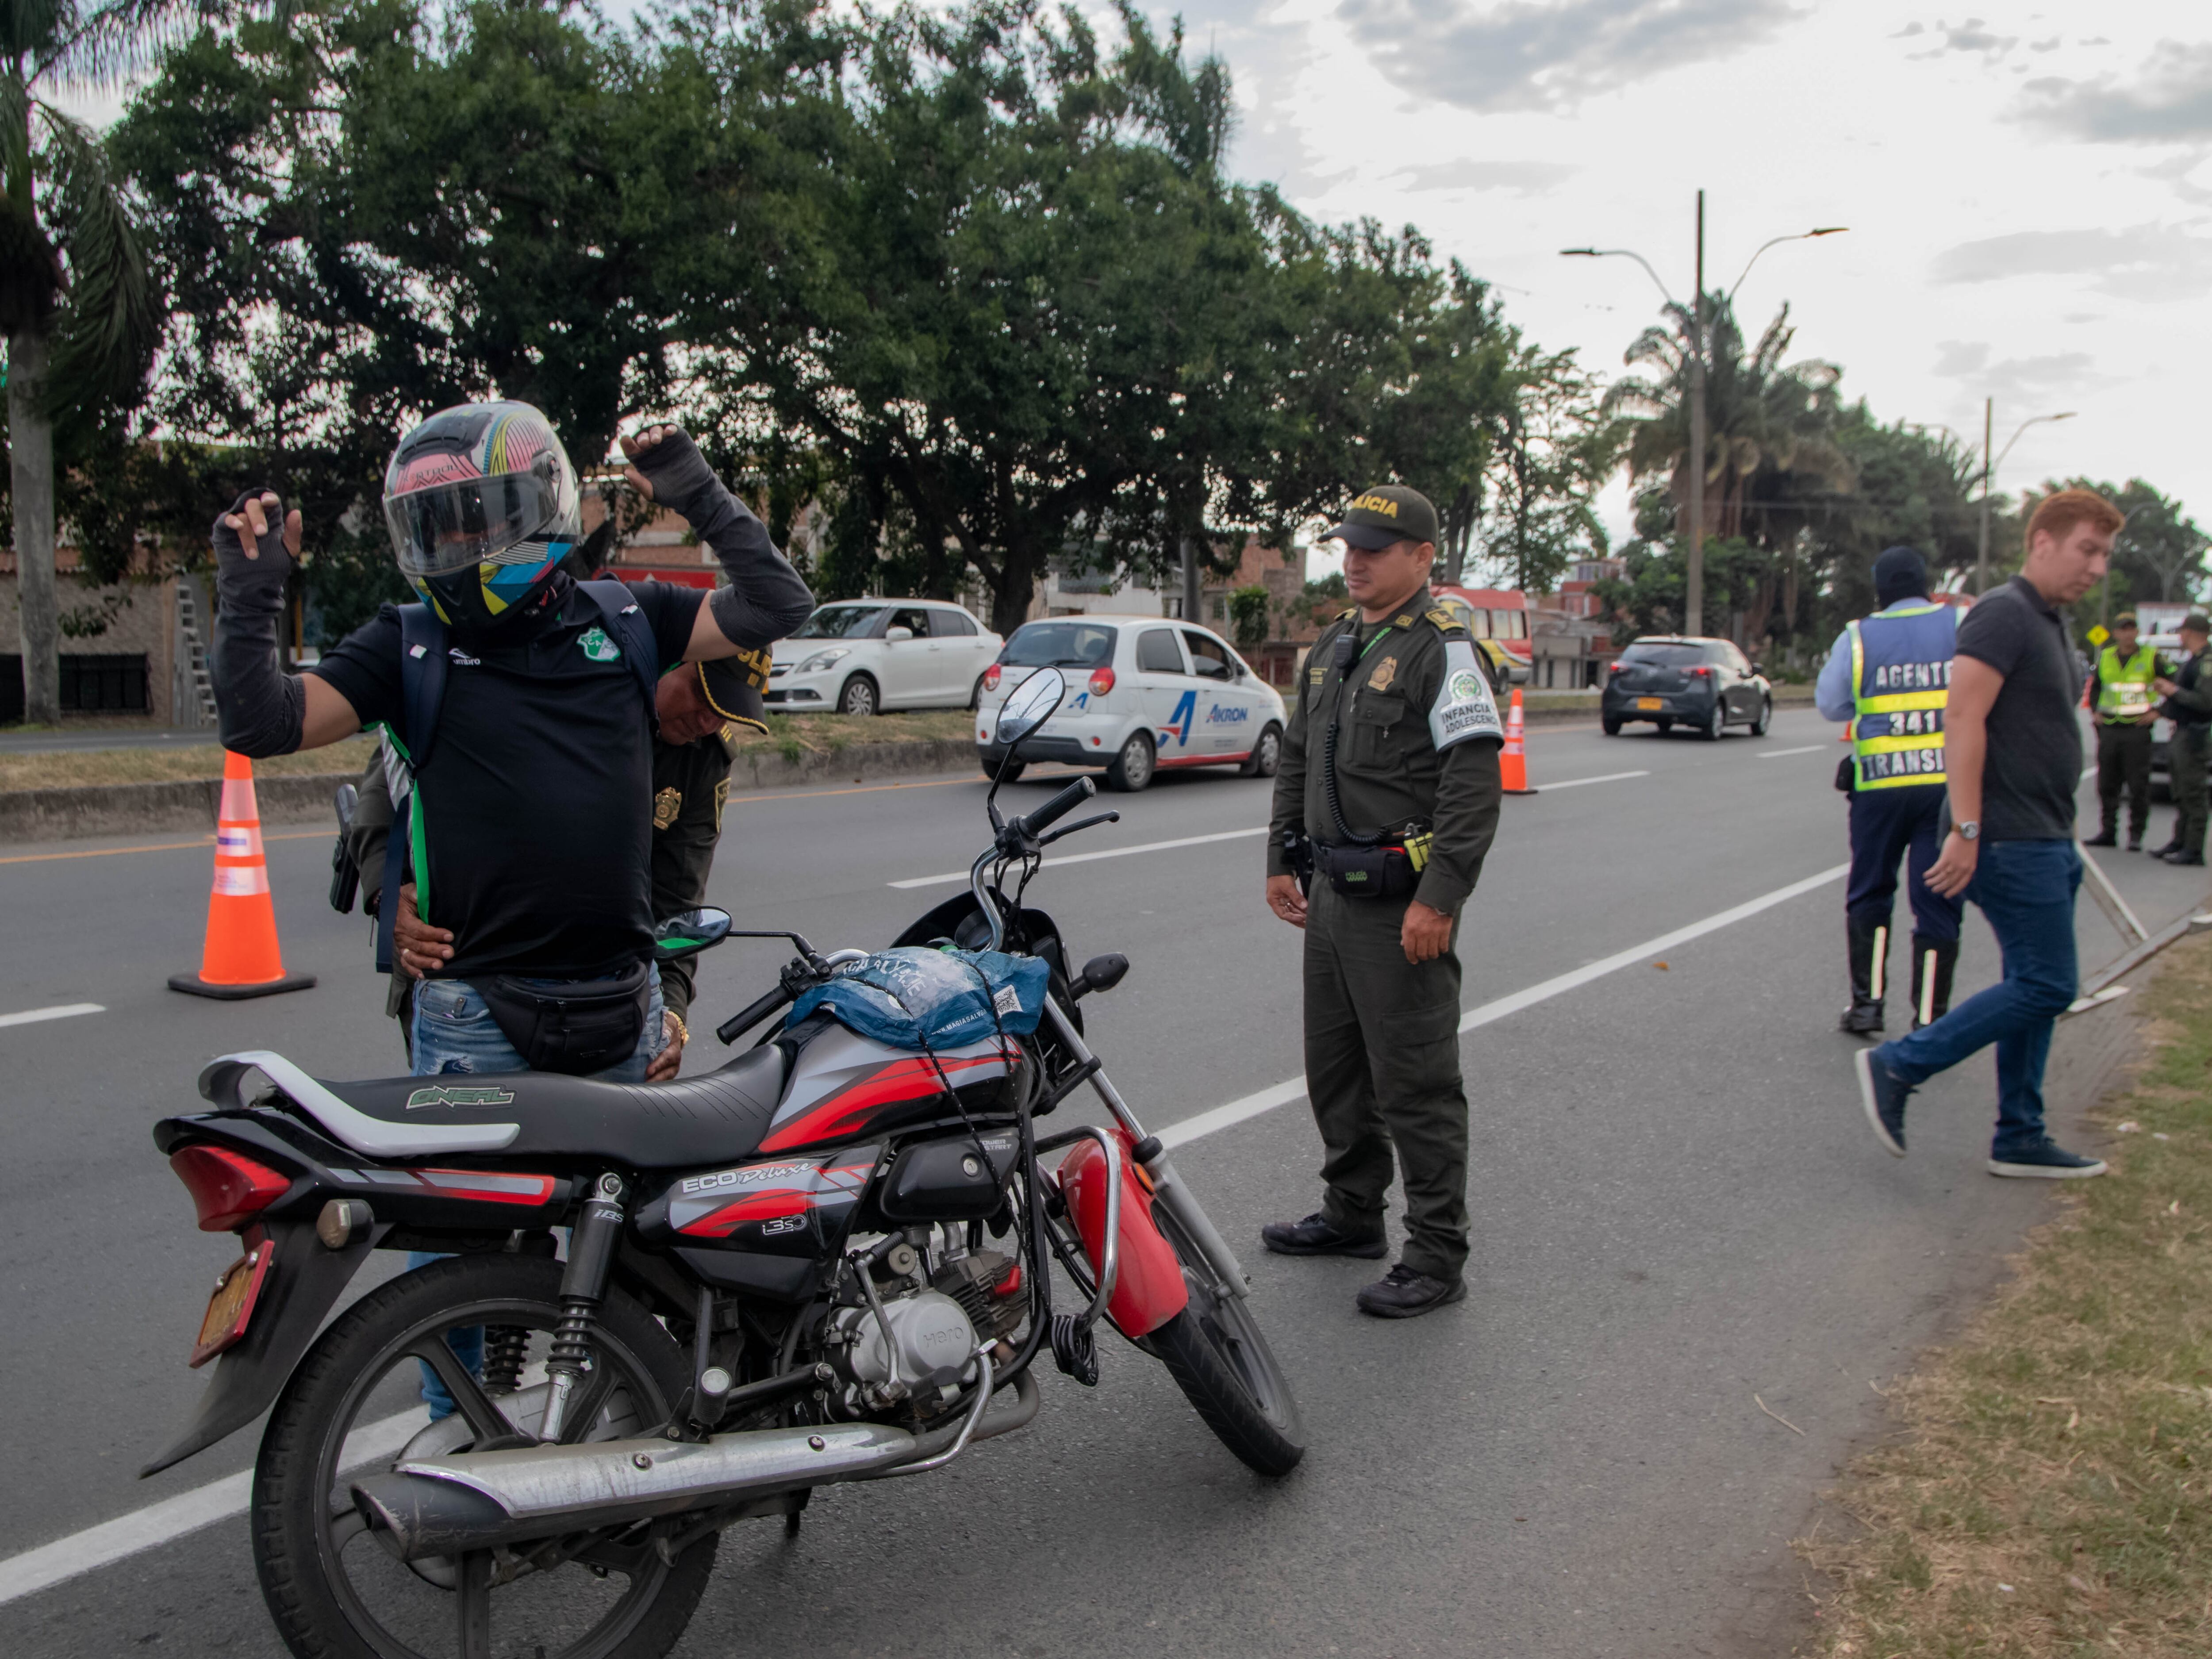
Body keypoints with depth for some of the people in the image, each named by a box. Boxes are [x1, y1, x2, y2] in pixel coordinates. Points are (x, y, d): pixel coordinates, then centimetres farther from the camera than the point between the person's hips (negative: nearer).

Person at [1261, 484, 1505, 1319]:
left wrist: (1440, 898, -23)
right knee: (1335, 1065, 18)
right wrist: (1282, 859, 18)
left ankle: (1437, 1258, 7)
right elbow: (1296, 759, 23)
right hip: (1333, 894, 9)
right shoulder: (1333, 644, 15)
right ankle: (1353, 1212, 35)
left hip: (1402, 904, -9)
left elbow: (1475, 783, -18)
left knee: (1416, 1083, -3)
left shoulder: (1442, 651, -12)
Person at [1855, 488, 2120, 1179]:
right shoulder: (2004, 614, -13)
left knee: (2035, 989, 11)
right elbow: (1963, 719, -21)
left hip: (2048, 841, 10)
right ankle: (1895, 1067, -3)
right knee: (2045, 985, -10)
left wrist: (2063, 828, 22)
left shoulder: (2053, 623, 18)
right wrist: (1967, 830, -26)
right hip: (2012, 840, -10)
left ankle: (2019, 1141, 17)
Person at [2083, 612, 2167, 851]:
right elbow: (2094, 686, 26)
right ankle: (2108, 832, 15)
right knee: (2107, 785, 6)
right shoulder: (2105, 657, 11)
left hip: (2137, 730, -4)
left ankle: (2136, 835, 3)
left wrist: (2157, 711, -3)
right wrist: (2095, 710, 14)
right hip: (2109, 730, 4)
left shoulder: (2151, 658, 0)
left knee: (2138, 786, -3)